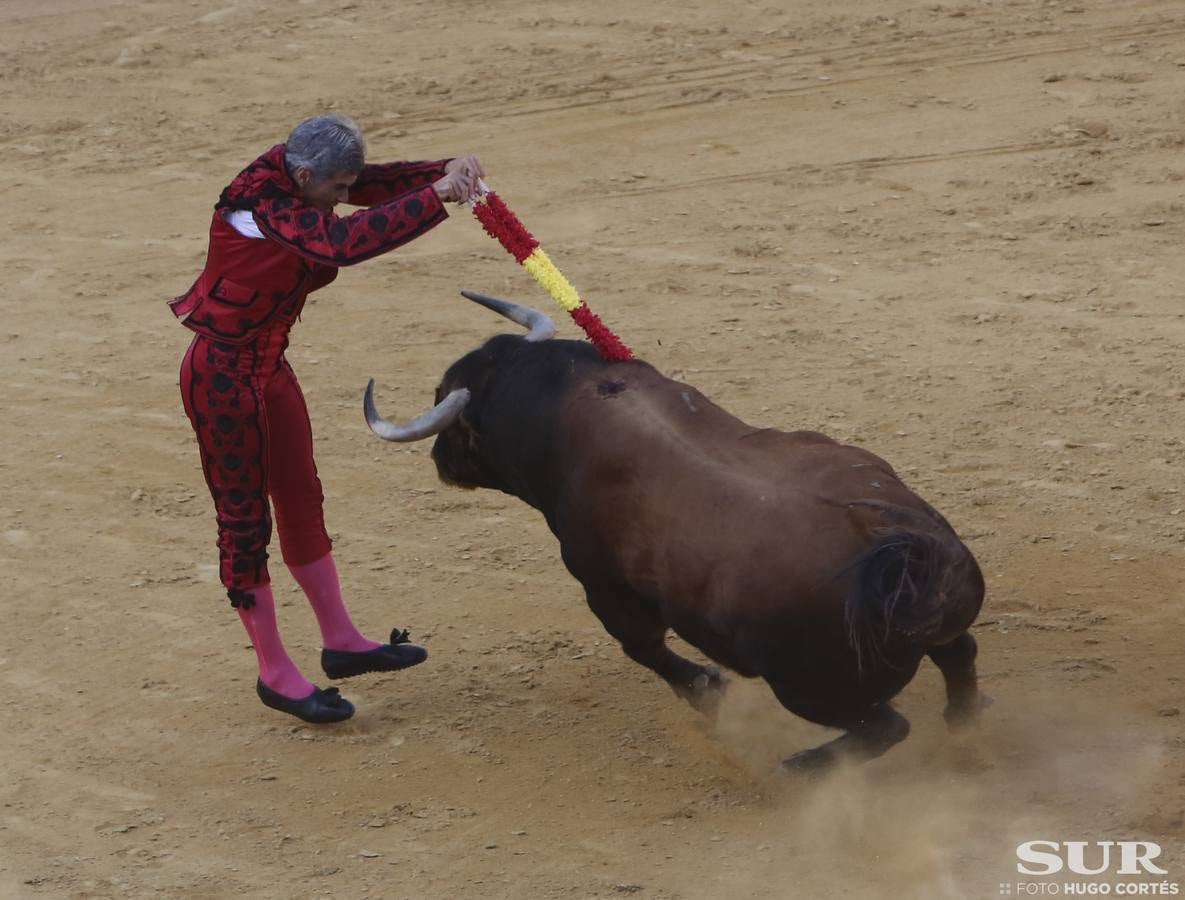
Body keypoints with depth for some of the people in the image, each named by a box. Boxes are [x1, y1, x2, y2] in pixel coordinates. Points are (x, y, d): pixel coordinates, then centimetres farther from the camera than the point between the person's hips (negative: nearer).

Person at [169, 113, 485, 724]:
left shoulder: (295, 181, -1)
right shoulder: (261, 205, -27)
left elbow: (383, 182, -3)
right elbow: (344, 242, -41)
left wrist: (450, 170, -23)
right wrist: (436, 197, -41)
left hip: (268, 368, 10)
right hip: (223, 375, -10)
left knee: (302, 503, 18)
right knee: (245, 519, 2)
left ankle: (341, 642, 31)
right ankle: (274, 674, 12)